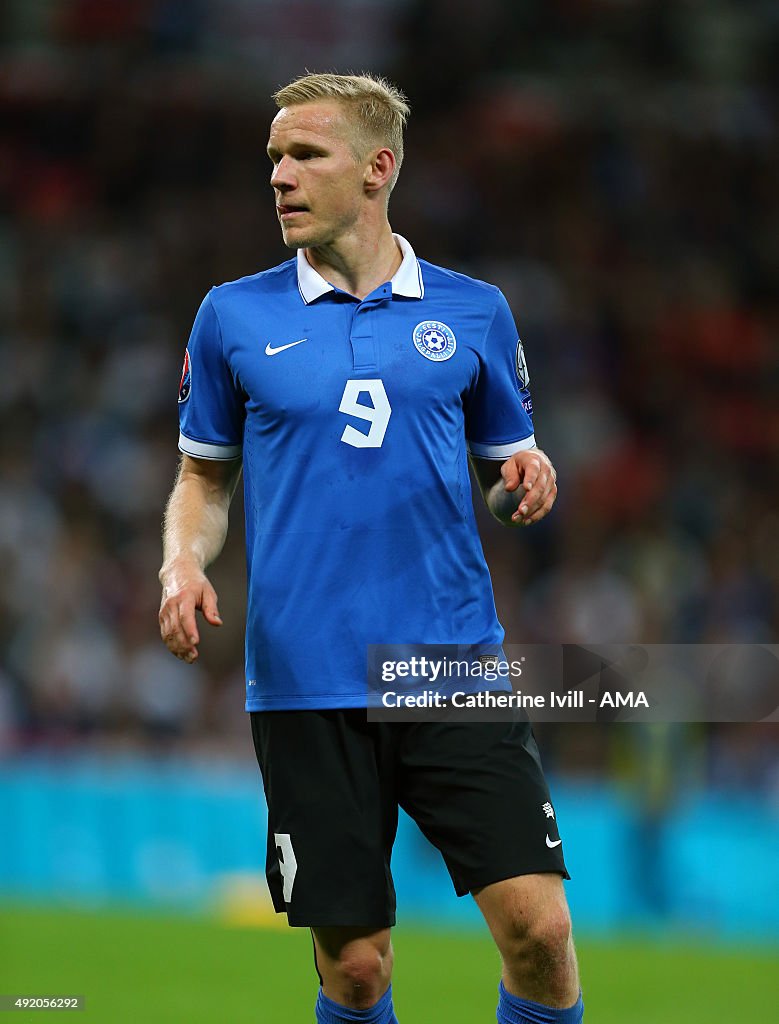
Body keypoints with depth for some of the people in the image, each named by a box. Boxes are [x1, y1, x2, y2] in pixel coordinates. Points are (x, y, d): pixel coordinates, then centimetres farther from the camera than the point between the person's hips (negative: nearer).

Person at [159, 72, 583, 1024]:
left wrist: (523, 482, -6)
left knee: (539, 926, -12)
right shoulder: (233, 316, 6)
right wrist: (183, 559, -5)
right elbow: (205, 476, 15)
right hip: (306, 685, 0)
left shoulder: (472, 311, 7)